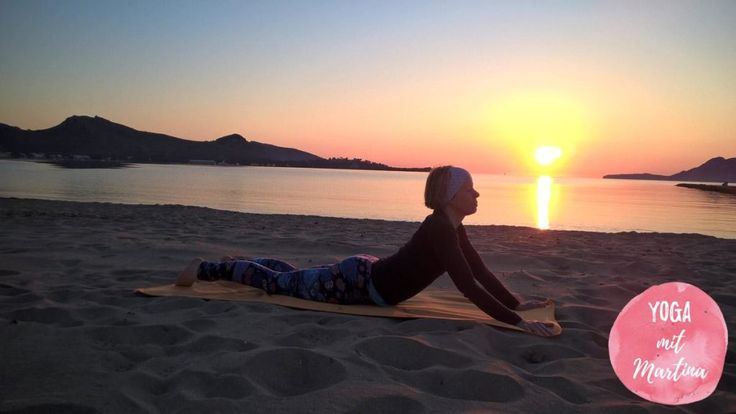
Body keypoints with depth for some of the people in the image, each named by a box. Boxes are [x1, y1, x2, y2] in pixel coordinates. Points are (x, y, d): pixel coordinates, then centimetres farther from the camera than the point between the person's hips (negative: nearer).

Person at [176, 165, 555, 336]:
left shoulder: (454, 227, 0)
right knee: (281, 283, 7)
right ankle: (207, 268, 23)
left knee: (296, 275, 27)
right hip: (357, 282, -8)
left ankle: (240, 264, 48)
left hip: (368, 275, 8)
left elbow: (480, 270, 7)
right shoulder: (439, 227, -30)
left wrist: (517, 303, 2)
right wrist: (516, 322, -37)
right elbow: (467, 285, -37)